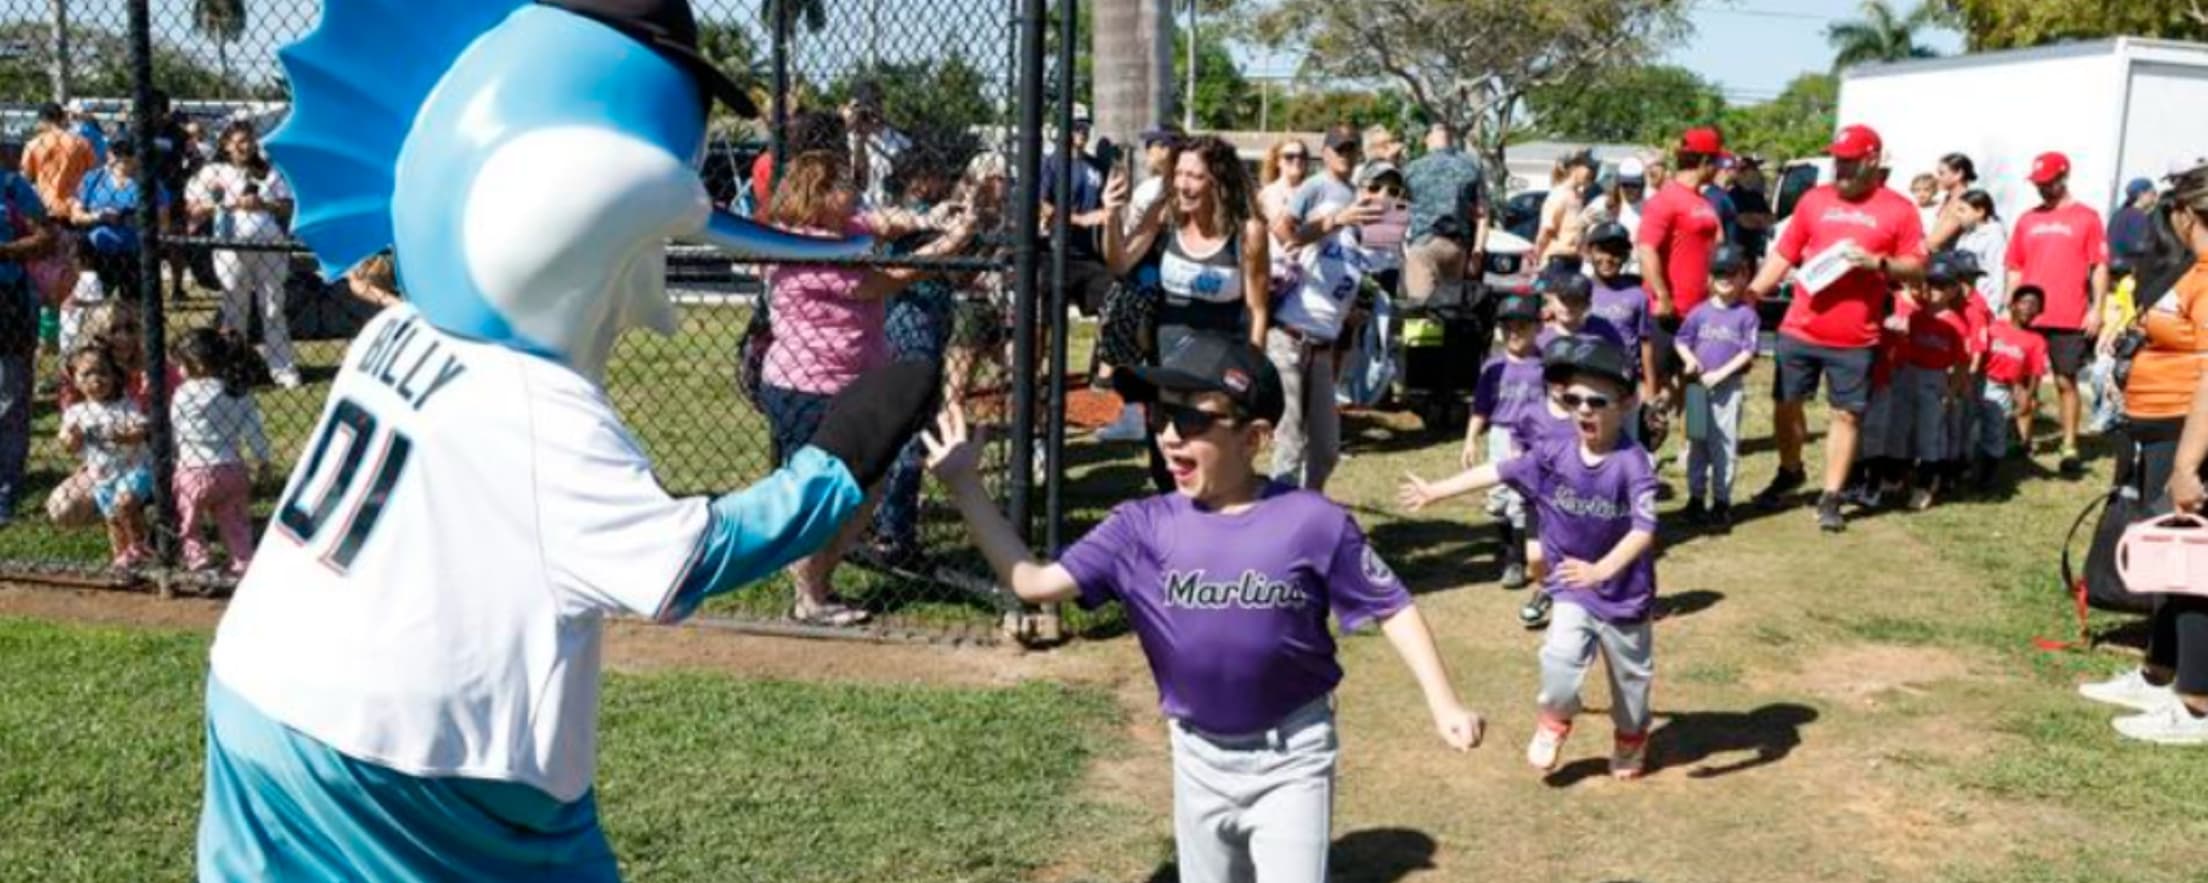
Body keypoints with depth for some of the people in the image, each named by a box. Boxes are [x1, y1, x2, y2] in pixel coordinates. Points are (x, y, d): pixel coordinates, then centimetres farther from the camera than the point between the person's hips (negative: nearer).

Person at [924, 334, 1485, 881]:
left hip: (1292, 757, -4)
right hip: (1198, 758, 4)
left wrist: (1443, 705, -12)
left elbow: (1392, 608, -7)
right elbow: (1036, 583, -13)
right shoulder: (1142, 527, -8)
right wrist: (964, 485, -17)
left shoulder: (1313, 522, -16)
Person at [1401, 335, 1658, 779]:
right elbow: (1498, 471, 0)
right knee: (1560, 658, -15)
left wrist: (1602, 569, -45)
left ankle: (1631, 736, 46)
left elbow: (1644, 528, -32)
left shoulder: (1632, 464, -24)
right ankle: (1555, 720, 16)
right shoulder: (1554, 454, -10)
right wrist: (1434, 492, 6)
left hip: (1625, 592, -2)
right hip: (1572, 589, 2)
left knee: (1631, 673, 16)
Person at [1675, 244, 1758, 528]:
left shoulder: (1746, 314, -3)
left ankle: (1721, 502, 8)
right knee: (1697, 442, 10)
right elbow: (1681, 341, 9)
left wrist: (1720, 373, -15)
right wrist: (1689, 359, -11)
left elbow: (1748, 352, -7)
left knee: (1725, 444, 0)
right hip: (1698, 385, 3)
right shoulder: (1699, 312, 4)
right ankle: (1696, 497, 20)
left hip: (1729, 387, -3)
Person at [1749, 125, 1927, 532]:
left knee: (1846, 414, 3)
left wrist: (1877, 262, -17)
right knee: (1786, 404, 11)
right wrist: (1752, 291, -3)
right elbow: (1784, 255, 7)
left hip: (1855, 339, -2)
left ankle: (1830, 498, 10)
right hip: (1799, 330, 2)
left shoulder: (1898, 209, 0)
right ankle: (1790, 471, 35)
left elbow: (1917, 268, 0)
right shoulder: (1813, 200, 6)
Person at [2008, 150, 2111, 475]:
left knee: (2066, 381, 1)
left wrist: (2097, 309, -8)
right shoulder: (2027, 219, 10)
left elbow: (2100, 266, -2)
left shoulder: (2086, 217, 0)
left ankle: (2070, 447, 7)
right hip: (2028, 316, 3)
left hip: (2070, 319, -3)